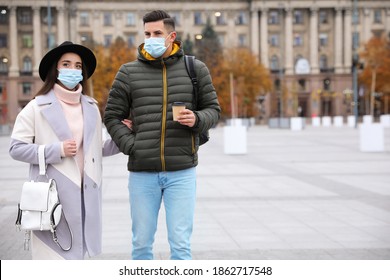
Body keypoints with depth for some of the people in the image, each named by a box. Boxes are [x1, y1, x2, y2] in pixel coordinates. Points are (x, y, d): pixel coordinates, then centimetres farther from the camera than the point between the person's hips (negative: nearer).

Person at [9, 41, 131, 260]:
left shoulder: (91, 107, 16)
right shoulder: (37, 107, -1)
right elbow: (16, 148, -5)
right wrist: (58, 150, -12)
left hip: (84, 196, 5)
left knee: (75, 254, 8)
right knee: (53, 261, -7)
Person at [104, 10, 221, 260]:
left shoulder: (195, 69, 5)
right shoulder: (129, 72, 5)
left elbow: (213, 109, 10)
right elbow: (112, 116, 7)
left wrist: (197, 119, -12)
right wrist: (131, 146, -5)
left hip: (182, 171, -1)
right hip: (142, 173, 1)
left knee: (180, 243, 1)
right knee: (142, 242, 10)